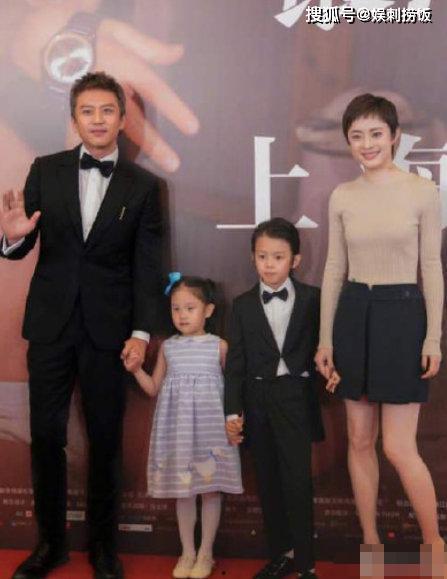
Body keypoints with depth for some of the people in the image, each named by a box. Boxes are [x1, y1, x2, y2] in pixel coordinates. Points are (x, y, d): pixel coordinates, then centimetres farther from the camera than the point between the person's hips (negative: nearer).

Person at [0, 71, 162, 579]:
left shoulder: (143, 186, 2)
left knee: (105, 440, 8)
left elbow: (146, 266, 0)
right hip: (50, 323, 1)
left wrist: (142, 331, -9)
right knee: (45, 435, 7)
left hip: (108, 328, -1)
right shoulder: (45, 171, 4)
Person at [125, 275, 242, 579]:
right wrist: (136, 369, -3)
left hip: (210, 426, -2)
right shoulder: (168, 347, 6)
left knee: (211, 489, 5)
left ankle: (205, 553, 21)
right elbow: (154, 388, 11)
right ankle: (187, 552, 25)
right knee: (183, 491, 10)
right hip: (178, 427, 2)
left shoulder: (219, 346, -2)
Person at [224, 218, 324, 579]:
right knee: (268, 483, 11)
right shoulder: (243, 305, 4)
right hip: (257, 401, 3)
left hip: (295, 399, -3)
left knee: (297, 481, -5)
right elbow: (236, 362, 2)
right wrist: (233, 411, -2)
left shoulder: (311, 299, -1)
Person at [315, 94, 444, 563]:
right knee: (359, 440, 10)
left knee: (398, 448, -4)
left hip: (402, 314, -4)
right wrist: (325, 338, 6)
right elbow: (334, 268, 8)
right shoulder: (341, 197, 5)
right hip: (353, 314, 4)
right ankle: (370, 541, 25)